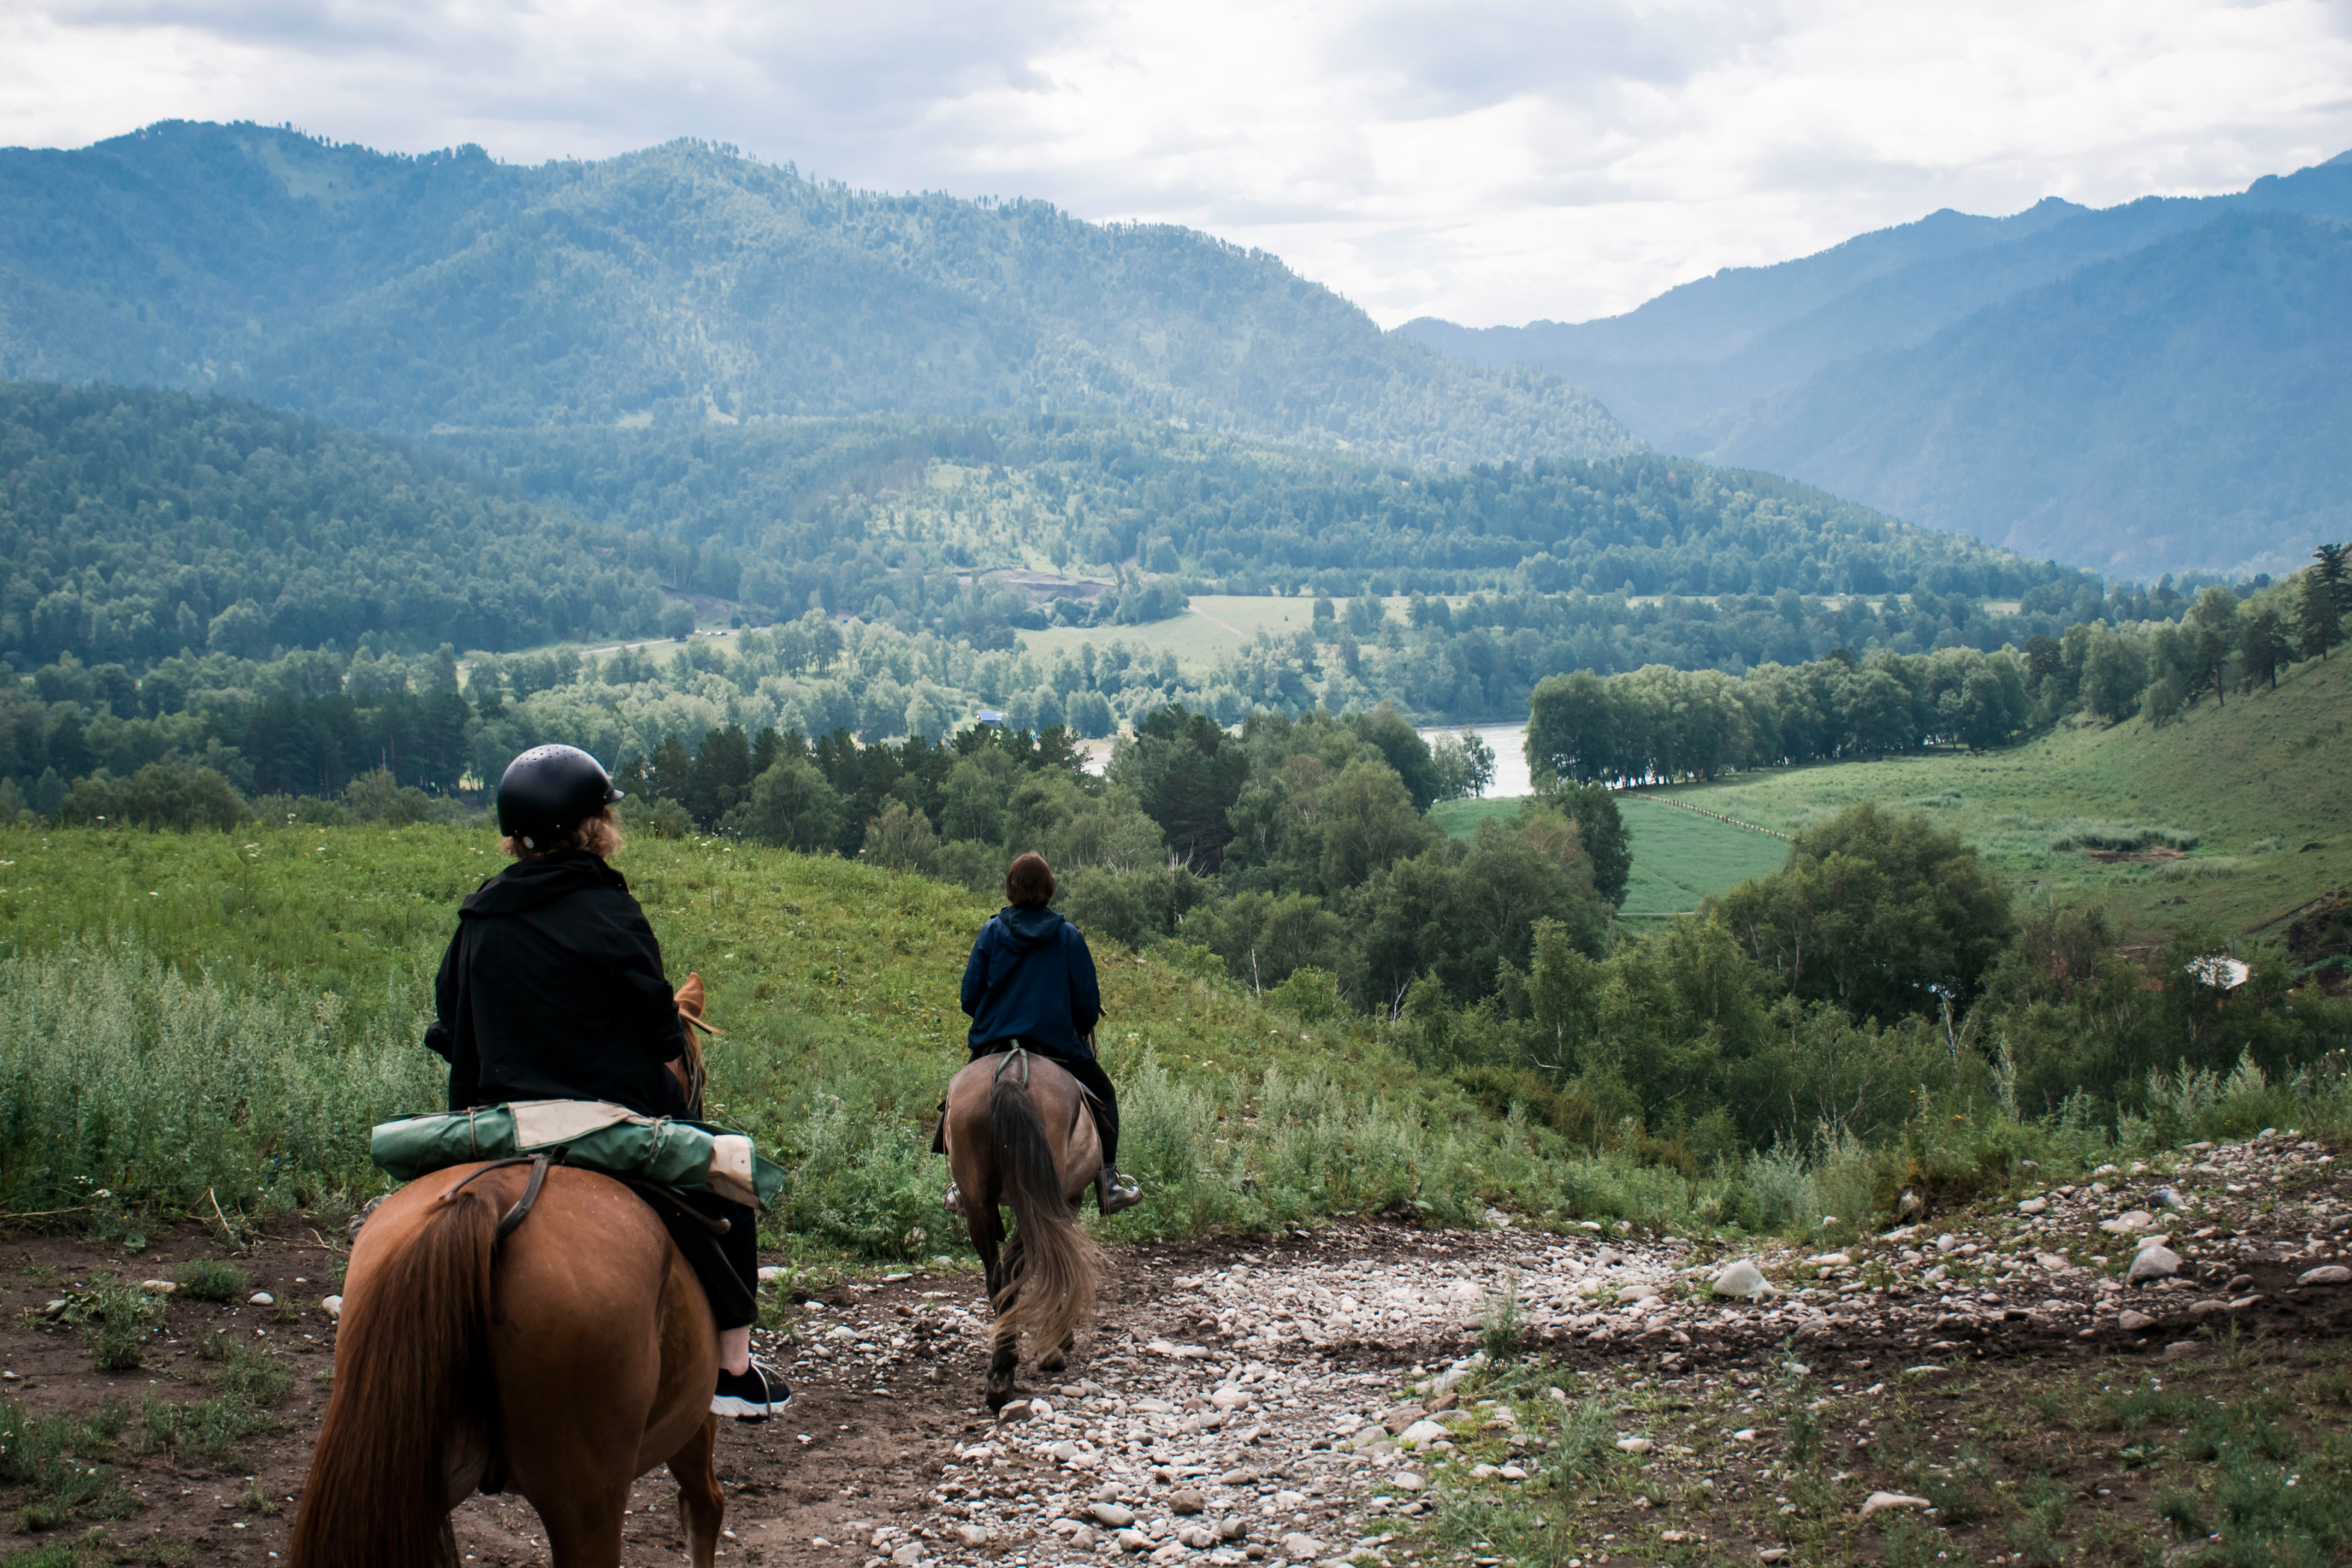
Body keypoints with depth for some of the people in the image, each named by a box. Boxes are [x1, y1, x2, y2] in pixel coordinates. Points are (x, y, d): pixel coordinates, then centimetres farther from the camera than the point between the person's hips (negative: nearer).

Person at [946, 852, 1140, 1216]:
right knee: (1103, 1094, 19)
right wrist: (1079, 1031, 20)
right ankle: (1108, 1182, 9)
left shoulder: (991, 932, 0)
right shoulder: (1068, 936, -3)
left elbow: (970, 996, 1)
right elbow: (1087, 1002, -1)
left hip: (993, 1043, 2)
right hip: (1058, 1045, -2)